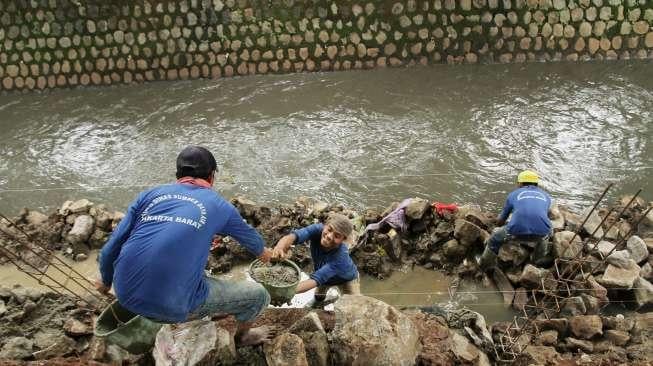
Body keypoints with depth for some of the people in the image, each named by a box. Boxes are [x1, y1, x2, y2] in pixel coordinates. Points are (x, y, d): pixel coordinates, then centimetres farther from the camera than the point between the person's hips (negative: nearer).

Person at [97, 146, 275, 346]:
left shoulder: (149, 194, 10)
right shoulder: (219, 205, 6)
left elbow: (110, 250, 9)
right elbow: (248, 235, 27)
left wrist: (106, 282, 31)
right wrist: (262, 251, 50)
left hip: (125, 295, 5)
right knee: (259, 295, 14)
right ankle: (242, 335, 43)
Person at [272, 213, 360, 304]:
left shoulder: (341, 255, -45)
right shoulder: (317, 230, -36)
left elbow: (316, 279, -52)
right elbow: (296, 235, -55)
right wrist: (280, 246, -79)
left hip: (346, 278, -3)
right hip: (324, 273, 3)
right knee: (318, 297, 23)